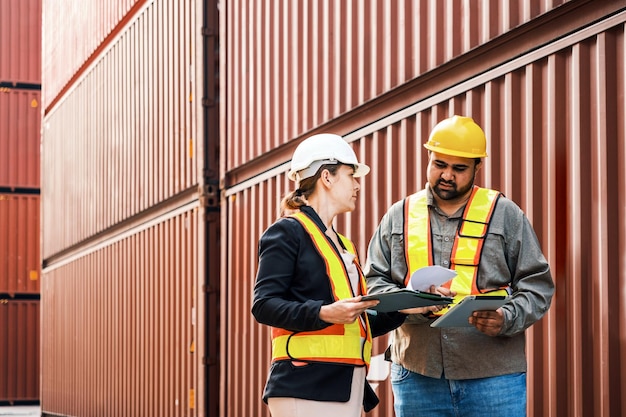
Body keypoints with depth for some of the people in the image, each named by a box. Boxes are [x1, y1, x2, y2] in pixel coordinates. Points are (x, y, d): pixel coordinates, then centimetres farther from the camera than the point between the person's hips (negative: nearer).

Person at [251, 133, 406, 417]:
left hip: (348, 390, 9)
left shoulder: (343, 245, 24)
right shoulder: (288, 232, -2)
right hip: (304, 387, -8)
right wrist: (324, 313, -26)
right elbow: (264, 305, -13)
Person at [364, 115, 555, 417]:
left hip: (493, 375, -2)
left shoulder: (505, 214, 8)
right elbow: (373, 282, 10)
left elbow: (537, 285, 6)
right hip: (416, 376, 2)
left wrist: (506, 319, -14)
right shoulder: (399, 216, 13)